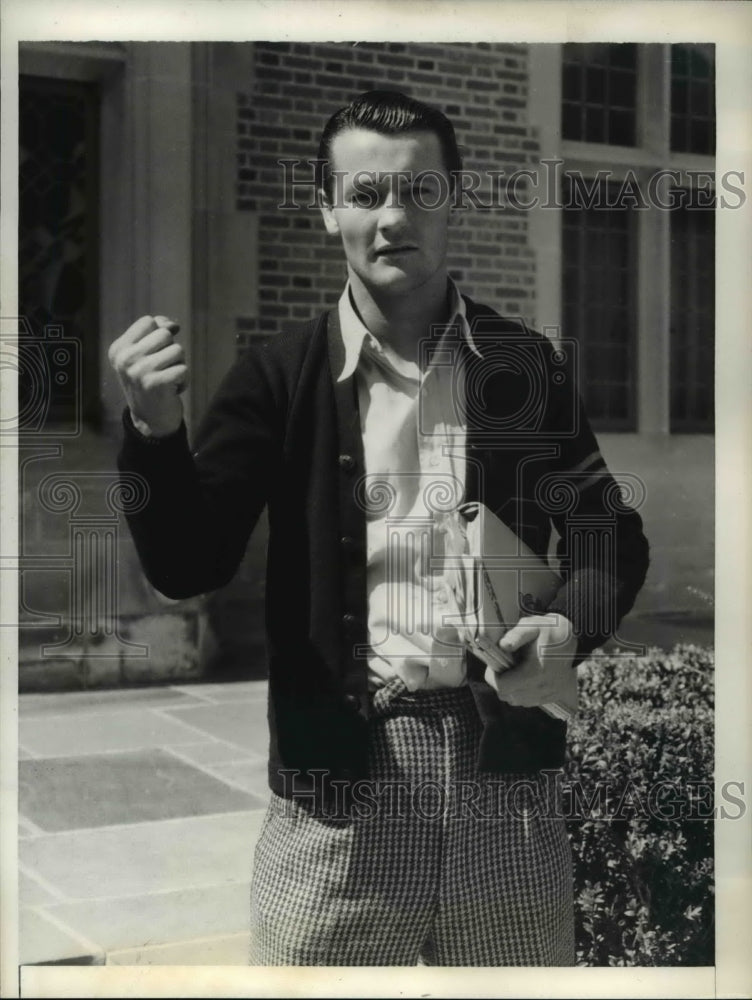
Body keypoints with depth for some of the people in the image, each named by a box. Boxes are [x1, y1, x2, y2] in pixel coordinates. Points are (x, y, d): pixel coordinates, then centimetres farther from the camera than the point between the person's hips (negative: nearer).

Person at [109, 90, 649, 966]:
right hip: (336, 784, -1)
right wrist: (154, 428, -21)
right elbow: (188, 566, -4)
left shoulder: (524, 366, 4)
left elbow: (609, 535, 8)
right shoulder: (280, 374, 1)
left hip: (506, 776, 2)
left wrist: (570, 628, -12)